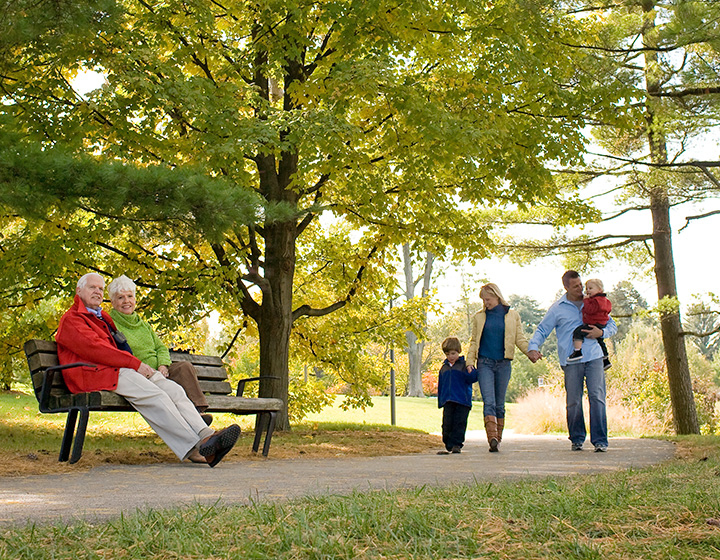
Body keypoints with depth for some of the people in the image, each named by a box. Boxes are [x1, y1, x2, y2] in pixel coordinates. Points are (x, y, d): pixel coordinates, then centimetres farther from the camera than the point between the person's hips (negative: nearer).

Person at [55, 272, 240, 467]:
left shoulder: (102, 318, 33)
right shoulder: (71, 319, 6)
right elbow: (94, 349, -10)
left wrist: (140, 366, 6)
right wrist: (136, 364, -14)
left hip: (120, 370, 8)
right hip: (94, 374, -8)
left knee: (174, 390, -16)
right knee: (153, 394, -30)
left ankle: (205, 436, -34)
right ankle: (193, 448, -39)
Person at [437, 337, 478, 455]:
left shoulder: (464, 365, 2)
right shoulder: (444, 368, 17)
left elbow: (473, 378, -7)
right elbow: (441, 386, 21)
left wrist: (470, 372, -28)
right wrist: (440, 402, 17)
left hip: (463, 400, -4)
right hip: (448, 401, 4)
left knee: (459, 423, -5)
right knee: (447, 424, 0)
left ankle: (456, 445, 1)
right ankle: (448, 446, 11)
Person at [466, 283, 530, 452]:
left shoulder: (512, 315, 8)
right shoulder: (479, 317, 11)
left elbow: (520, 339, 8)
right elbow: (474, 341, 14)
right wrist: (470, 361, 3)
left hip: (503, 363, 1)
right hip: (485, 363, 0)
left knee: (500, 403, 6)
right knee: (489, 401, -14)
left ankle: (498, 439, 13)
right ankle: (492, 438, -25)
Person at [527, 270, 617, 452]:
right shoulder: (557, 309, 8)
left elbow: (612, 325, 20)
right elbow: (541, 330, 10)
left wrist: (601, 332, -3)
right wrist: (533, 347, -9)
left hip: (594, 357, 1)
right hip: (571, 360, -1)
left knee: (597, 397, -9)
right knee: (573, 401, 0)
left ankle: (600, 440, -5)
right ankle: (577, 439, 16)